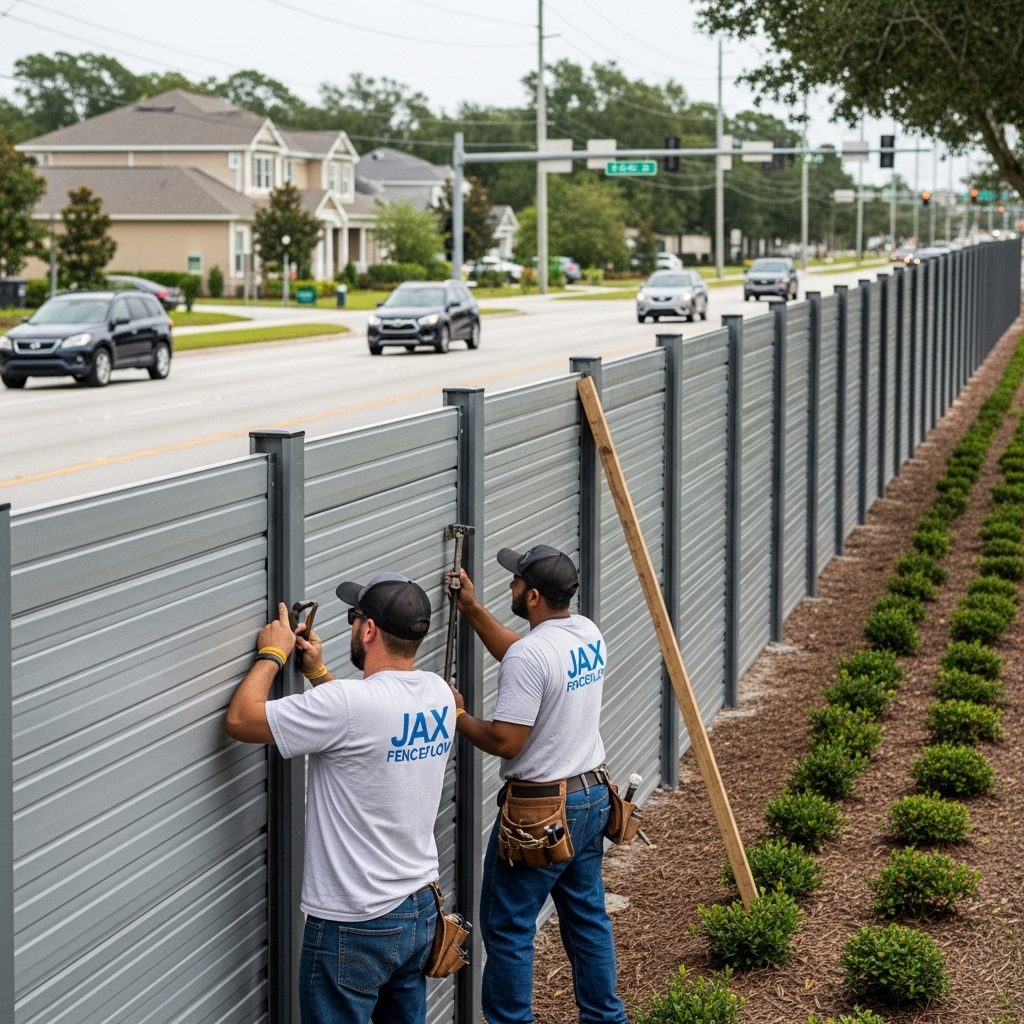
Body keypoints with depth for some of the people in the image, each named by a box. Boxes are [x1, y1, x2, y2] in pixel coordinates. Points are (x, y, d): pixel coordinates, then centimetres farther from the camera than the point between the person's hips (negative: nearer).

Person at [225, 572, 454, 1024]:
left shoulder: (348, 703, -25)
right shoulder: (438, 693, -1)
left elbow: (241, 720, -17)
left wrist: (272, 654, -3)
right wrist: (318, 672, 17)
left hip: (354, 928, -7)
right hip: (421, 910, 7)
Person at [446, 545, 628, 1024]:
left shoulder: (530, 654, -24)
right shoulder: (588, 634, 4)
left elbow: (505, 741, -23)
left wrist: (457, 715, -7)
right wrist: (472, 610, 20)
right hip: (591, 797, 9)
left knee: (508, 929, 3)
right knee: (587, 915, 19)